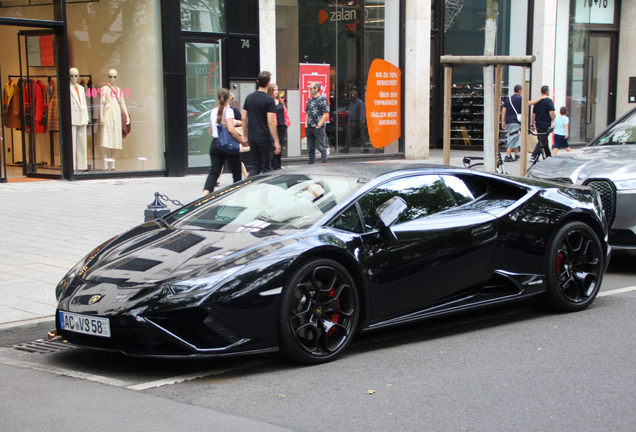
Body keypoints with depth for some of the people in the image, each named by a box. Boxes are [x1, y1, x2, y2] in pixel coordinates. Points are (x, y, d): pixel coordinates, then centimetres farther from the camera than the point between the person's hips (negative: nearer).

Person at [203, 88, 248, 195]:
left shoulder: (213, 111, 10)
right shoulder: (228, 110, -11)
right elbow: (231, 129, -22)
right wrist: (241, 141, -12)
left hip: (215, 144, 6)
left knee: (214, 172, 1)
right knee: (236, 172, 11)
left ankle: (205, 194, -18)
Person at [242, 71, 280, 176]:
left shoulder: (249, 97, 7)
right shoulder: (269, 100, -11)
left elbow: (244, 118, 8)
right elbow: (270, 122, -16)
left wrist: (246, 136, 17)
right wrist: (276, 141, -14)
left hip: (252, 138, 5)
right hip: (264, 138, -5)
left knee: (256, 167, 13)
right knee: (266, 167, 3)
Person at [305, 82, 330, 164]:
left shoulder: (322, 99, -5)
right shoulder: (310, 100, 16)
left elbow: (326, 114, -10)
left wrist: (318, 125, -14)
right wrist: (306, 124, 8)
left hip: (318, 128, -7)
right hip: (309, 128, 7)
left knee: (321, 147, -5)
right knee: (310, 148, 10)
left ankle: (323, 163, -3)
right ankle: (311, 163, 17)